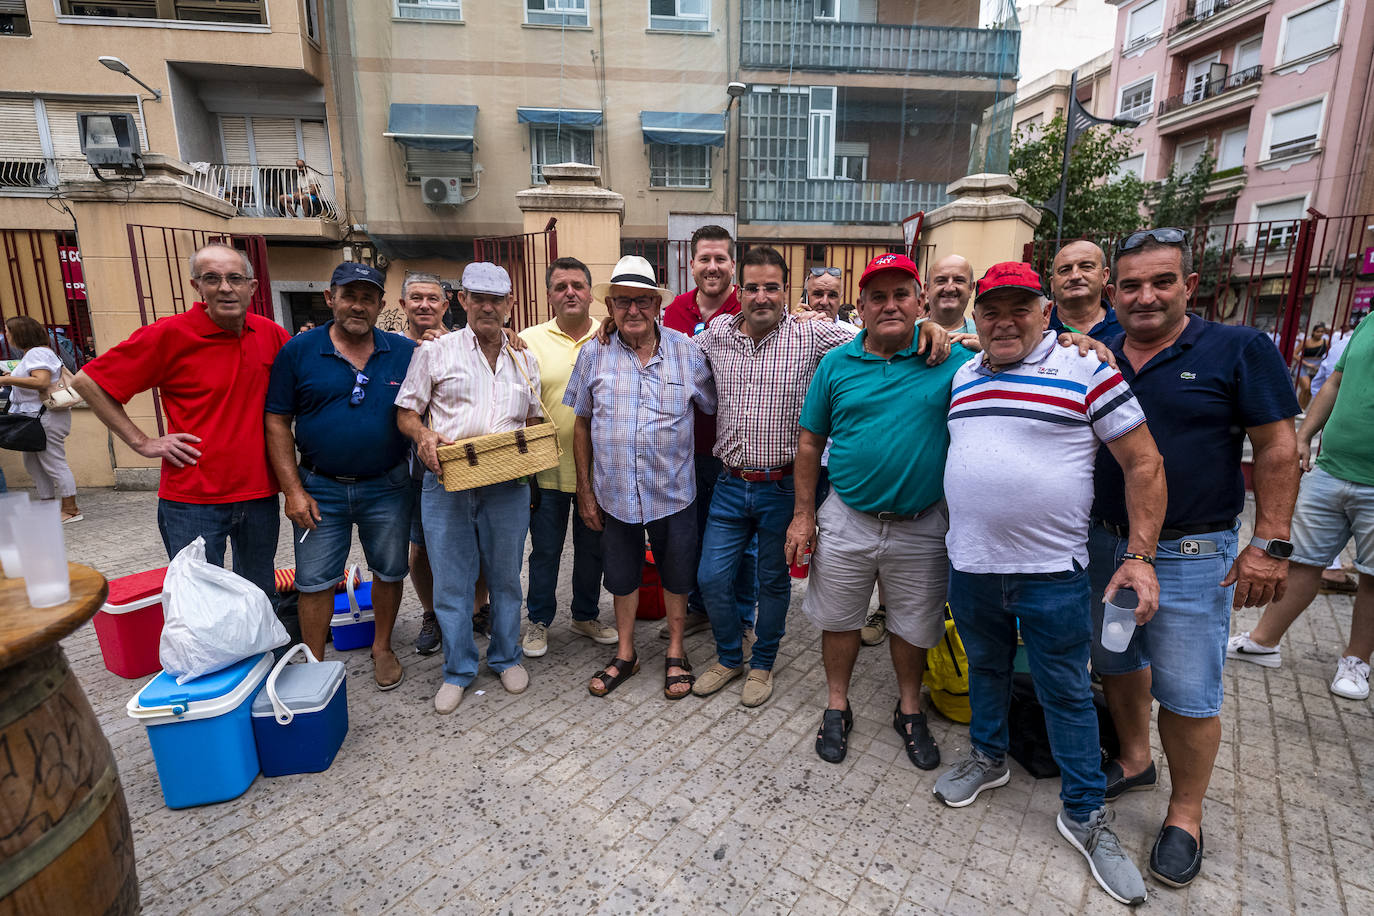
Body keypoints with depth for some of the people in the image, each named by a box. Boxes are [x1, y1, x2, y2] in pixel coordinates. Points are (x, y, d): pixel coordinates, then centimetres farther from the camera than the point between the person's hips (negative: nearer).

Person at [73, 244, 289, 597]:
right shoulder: (170, 334, -8)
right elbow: (88, 381, -3)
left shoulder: (271, 334, 3)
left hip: (260, 494, 4)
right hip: (193, 500, -4)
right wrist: (142, 442, -7)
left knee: (261, 598, 19)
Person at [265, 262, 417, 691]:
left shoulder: (405, 352, -1)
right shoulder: (298, 351, -3)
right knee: (314, 581, 9)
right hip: (320, 489, 0)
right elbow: (277, 422, -2)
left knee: (389, 571, 13)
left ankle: (382, 648, 34)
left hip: (387, 487, 1)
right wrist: (293, 490, -7)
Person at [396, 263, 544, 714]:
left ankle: (506, 657, 31)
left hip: (507, 485, 2)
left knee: (506, 575, 12)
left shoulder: (524, 360, 13)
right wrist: (423, 435, -15)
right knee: (451, 579, 5)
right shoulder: (435, 352, 5)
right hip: (447, 480, -1)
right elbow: (406, 413, 6)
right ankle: (458, 669, 23)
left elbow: (535, 421, 19)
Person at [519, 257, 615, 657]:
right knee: (545, 550, 12)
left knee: (592, 548, 16)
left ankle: (586, 616, 37)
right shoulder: (529, 340, -2)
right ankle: (538, 620, 32)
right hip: (548, 469, -1)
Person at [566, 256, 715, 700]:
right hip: (614, 492, 1)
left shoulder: (687, 351, -5)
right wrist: (585, 490, 3)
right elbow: (581, 425, 4)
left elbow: (715, 411, 3)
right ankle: (625, 653, 37)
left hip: (673, 491, -1)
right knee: (622, 574, 16)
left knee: (676, 574, 14)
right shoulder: (594, 354, -2)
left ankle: (675, 653, 36)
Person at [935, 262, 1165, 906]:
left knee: (1066, 691, 9)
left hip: (1051, 571, -4)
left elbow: (1144, 463, -8)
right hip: (969, 564, 5)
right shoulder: (962, 377, 7)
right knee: (986, 668, 21)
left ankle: (1084, 813, 27)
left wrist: (1140, 555, -12)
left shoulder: (1084, 372, -9)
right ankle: (988, 758, 43)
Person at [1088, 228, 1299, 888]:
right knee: (1116, 663, 19)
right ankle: (1134, 761, 41)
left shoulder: (1239, 350, -6)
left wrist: (1269, 543, -12)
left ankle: (1185, 813, 25)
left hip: (1190, 555, -4)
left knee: (1187, 692, 4)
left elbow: (1278, 449, -7)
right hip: (1103, 543, 5)